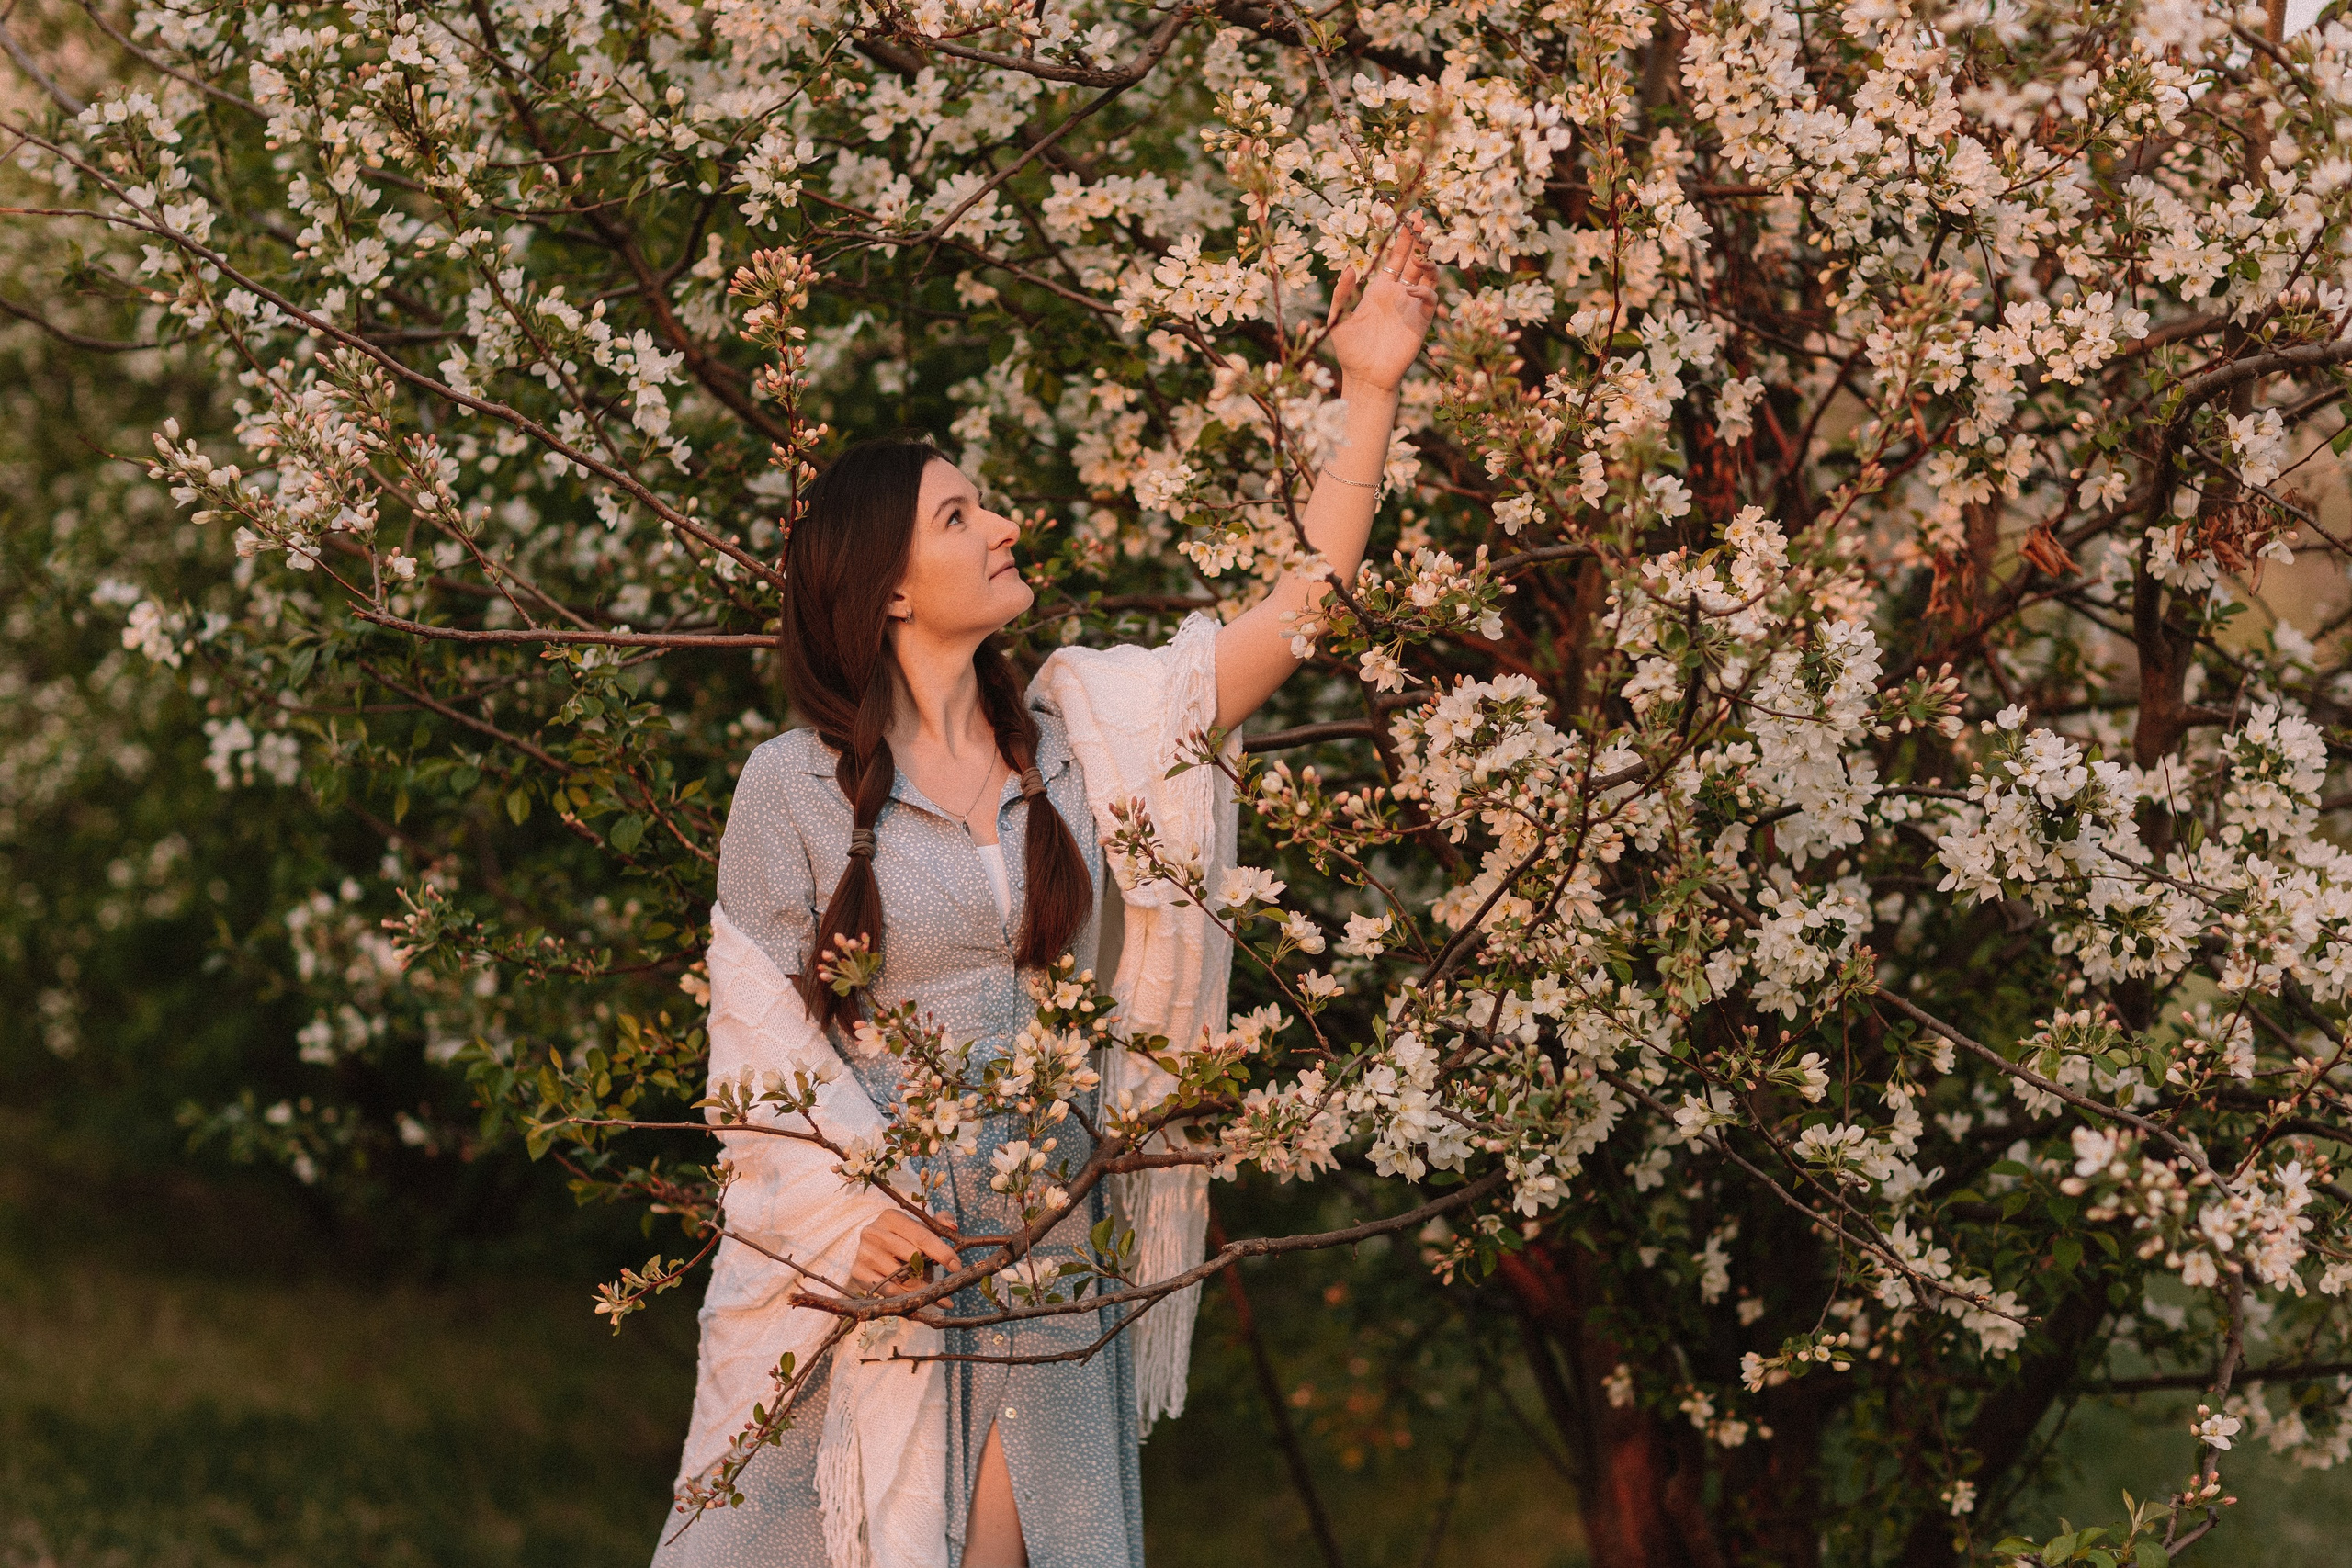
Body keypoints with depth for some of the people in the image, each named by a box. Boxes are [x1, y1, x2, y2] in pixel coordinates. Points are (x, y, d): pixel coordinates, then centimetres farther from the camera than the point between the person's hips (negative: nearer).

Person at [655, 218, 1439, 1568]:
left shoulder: (1079, 741, 6)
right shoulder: (795, 787, -3)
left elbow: (1298, 608, 2)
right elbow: (757, 1029, -3)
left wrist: (1371, 394, -2)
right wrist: (844, 1208, -18)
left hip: (1041, 1248, 3)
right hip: (856, 1254, -3)